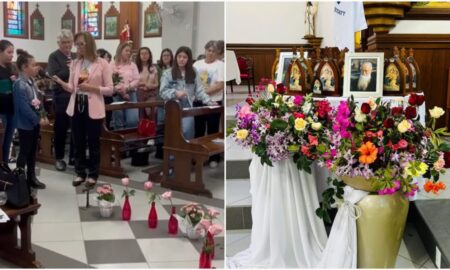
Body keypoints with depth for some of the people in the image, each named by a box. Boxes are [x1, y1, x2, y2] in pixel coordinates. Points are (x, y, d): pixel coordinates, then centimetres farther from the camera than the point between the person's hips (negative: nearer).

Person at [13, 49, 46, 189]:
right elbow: (24, 107, -23)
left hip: (34, 122, 8)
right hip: (25, 123, -8)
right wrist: (38, 119, -16)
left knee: (32, 151, 15)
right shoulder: (20, 84, -20)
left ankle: (31, 178, 26)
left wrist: (39, 104, -3)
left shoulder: (31, 81, 6)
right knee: (24, 152, 3)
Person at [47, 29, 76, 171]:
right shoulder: (54, 57, -3)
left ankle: (73, 156, 19)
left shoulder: (76, 57, 13)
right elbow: (55, 76, -16)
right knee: (61, 128, 4)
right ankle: (59, 158, 16)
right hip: (61, 97, -5)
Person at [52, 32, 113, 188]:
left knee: (93, 143, 5)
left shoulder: (102, 64, -5)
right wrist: (60, 82, -13)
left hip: (93, 109, -4)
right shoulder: (75, 63, 8)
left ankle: (92, 175, 18)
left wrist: (91, 88, -19)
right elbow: (71, 88, 6)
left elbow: (110, 89, -7)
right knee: (78, 142, 11)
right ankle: (80, 172, 25)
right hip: (76, 107, 4)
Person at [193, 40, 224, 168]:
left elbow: (220, 85, -14)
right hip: (198, 101, 4)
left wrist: (205, 91, -19)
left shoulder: (220, 65, -5)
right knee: (198, 130, 12)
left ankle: (214, 158, 13)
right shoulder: (197, 64, 10)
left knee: (212, 131, 4)